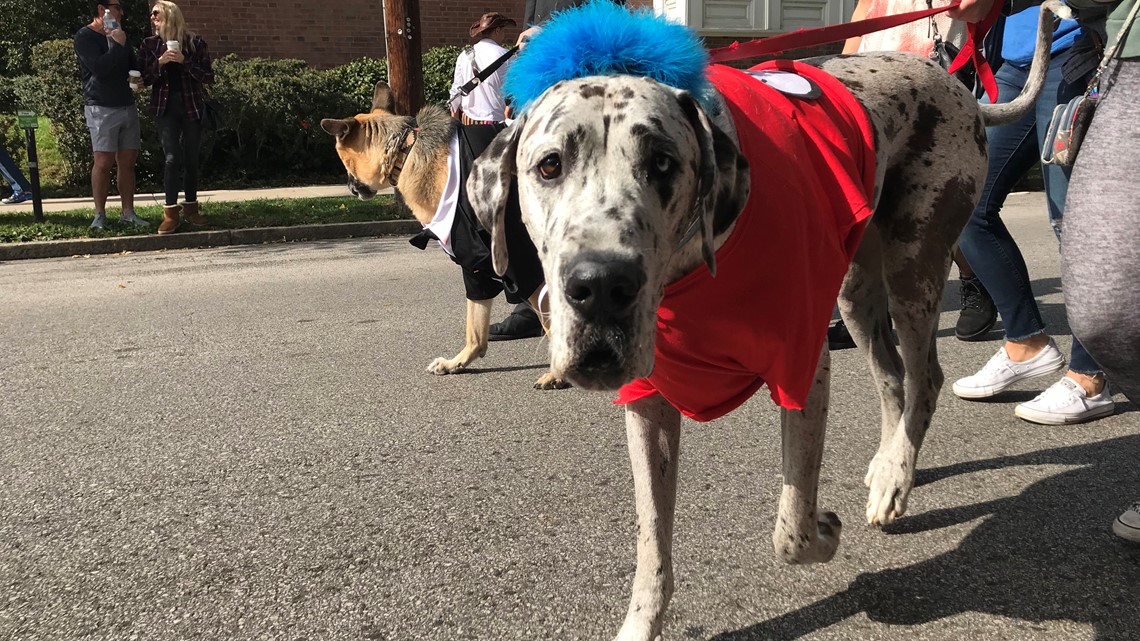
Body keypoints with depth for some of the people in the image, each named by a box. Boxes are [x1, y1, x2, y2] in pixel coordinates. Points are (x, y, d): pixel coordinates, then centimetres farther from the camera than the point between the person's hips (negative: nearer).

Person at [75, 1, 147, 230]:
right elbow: (99, 67, -19)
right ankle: (99, 215, -4)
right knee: (103, 161, -9)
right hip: (101, 108, -7)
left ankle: (128, 212, 8)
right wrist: (118, 45, -11)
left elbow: (135, 67, 24)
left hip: (127, 106, 7)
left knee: (127, 162, 4)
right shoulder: (85, 36, -4)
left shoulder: (118, 36, 19)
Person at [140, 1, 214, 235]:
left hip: (192, 106, 0)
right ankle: (171, 213, -9)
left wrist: (185, 61, -15)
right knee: (171, 158, -11)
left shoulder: (194, 42, 1)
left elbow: (208, 77, -3)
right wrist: (160, 63, -12)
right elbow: (145, 80, 5)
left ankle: (191, 209, 17)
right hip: (165, 107, 0)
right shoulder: (150, 44, 7)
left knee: (191, 159, 6)